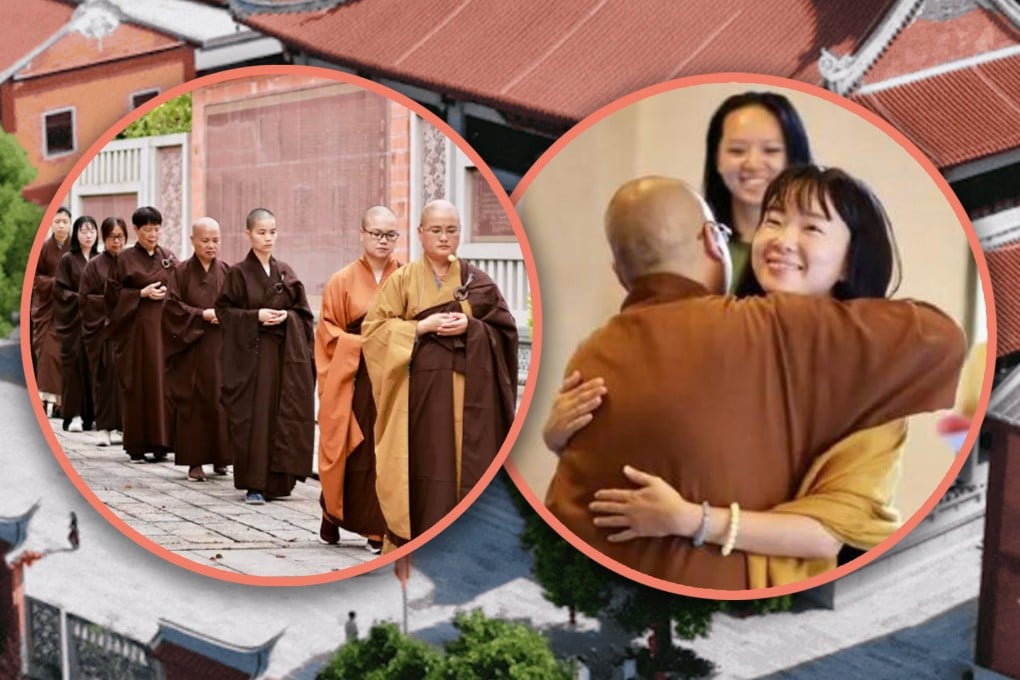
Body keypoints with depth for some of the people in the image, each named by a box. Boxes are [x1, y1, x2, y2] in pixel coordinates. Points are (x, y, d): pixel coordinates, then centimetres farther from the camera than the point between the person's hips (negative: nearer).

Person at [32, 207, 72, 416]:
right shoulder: (43, 248, -1)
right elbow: (34, 278, -1)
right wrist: (55, 282, -16)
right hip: (47, 307, -1)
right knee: (48, 351, -9)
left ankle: (61, 398, 6)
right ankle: (46, 397, -6)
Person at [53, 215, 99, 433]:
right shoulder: (67, 259, 1)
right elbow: (60, 290, -3)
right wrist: (81, 300, -14)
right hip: (74, 319, -3)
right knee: (75, 363, -4)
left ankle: (91, 413, 8)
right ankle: (74, 414, -2)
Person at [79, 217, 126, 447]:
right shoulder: (95, 265, 4)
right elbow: (84, 298, 2)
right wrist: (108, 301, -9)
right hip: (103, 327, -1)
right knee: (106, 375, -3)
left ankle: (121, 425, 6)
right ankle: (104, 427, 4)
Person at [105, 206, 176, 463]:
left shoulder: (168, 256, 10)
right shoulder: (126, 258, 1)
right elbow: (113, 293, -1)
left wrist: (168, 293, -4)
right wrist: (142, 293, -11)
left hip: (165, 325, 3)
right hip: (137, 326, -3)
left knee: (163, 381, 1)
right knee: (138, 383, -1)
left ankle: (160, 441, 8)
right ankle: (136, 444, 6)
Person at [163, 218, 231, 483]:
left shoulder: (226, 271, 8)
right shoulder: (181, 271, 3)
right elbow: (172, 306, -4)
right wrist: (202, 314, -12)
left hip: (221, 347, 1)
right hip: (191, 348, -1)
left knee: (220, 400, 1)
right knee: (192, 403, -1)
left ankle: (220, 457, 12)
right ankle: (195, 461, 7)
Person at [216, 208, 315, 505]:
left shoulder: (285, 272, 10)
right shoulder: (239, 273, 1)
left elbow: (303, 312, 11)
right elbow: (224, 310, -1)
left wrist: (286, 316, -9)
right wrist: (256, 316, -13)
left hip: (285, 353, 3)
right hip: (251, 353, -3)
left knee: (282, 415, 3)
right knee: (253, 416, -4)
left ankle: (278, 479, 14)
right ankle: (253, 483, 4)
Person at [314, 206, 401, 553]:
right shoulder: (342, 281, 3)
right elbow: (328, 333, 3)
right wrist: (366, 343, -12)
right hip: (355, 379, -1)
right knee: (354, 452, 2)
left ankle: (381, 528, 10)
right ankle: (332, 512, 26)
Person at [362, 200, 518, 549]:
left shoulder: (477, 279, 9)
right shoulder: (403, 279, 5)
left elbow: (505, 330, 6)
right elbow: (374, 327, -1)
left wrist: (471, 327, -12)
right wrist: (422, 326, -12)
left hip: (469, 389, 1)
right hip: (421, 387, -1)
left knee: (468, 464, 1)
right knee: (425, 464, -1)